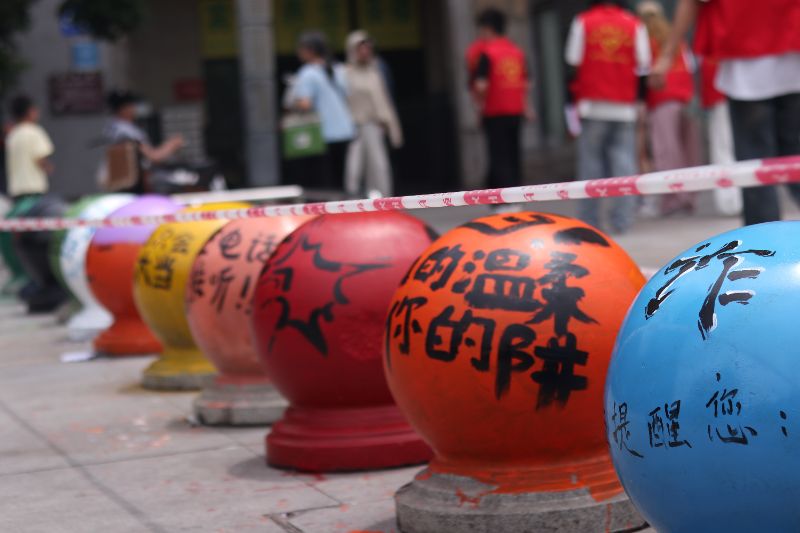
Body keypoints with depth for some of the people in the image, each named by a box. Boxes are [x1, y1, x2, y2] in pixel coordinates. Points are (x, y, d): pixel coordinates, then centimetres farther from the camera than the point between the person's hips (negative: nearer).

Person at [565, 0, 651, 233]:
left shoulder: (582, 22, 2)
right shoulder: (635, 25, 5)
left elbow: (572, 63, -1)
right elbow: (643, 68, 2)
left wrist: (573, 99, 4)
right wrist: (638, 99, 10)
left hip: (592, 106, -1)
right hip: (625, 108, 1)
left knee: (590, 161, 4)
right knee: (624, 161, 2)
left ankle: (589, 221, 3)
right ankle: (622, 221, -5)